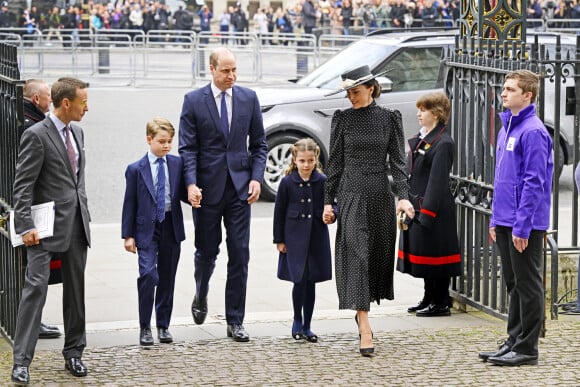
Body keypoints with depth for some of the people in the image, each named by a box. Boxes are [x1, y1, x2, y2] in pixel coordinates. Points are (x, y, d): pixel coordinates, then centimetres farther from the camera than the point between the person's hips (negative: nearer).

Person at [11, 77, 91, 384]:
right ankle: (21, 361, -10)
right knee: (36, 287, -11)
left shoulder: (77, 133, 13)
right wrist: (26, 226, -19)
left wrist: (84, 215, 17)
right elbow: (23, 186, -13)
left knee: (76, 289, 11)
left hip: (76, 225, 7)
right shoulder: (36, 135, -11)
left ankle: (73, 353, 22)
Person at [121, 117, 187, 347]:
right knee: (148, 274, -15)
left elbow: (182, 193, 12)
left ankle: (163, 325, 21)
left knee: (167, 278, 9)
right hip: (147, 228, -3)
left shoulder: (177, 164, 6)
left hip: (172, 227, 3)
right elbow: (129, 203, 0)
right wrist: (128, 235, -3)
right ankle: (145, 327, -6)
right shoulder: (136, 169, -1)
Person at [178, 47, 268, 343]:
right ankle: (201, 298, 40)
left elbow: (259, 144, 9)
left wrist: (256, 177, -4)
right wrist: (191, 183, -16)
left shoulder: (249, 98, 5)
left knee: (239, 254, -1)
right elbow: (187, 147, -5)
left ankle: (235, 321, 5)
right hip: (207, 187, -1)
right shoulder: (194, 100, -2)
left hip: (239, 186, 1)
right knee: (207, 251, 9)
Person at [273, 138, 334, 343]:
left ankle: (306, 326, 17)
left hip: (317, 238, 2)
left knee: (311, 282, 7)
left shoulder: (322, 181, -2)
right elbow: (279, 212, 1)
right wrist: (279, 240, 1)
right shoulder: (287, 182, -4)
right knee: (300, 281, -8)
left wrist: (331, 215, -17)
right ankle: (297, 321, 14)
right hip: (295, 239, -2)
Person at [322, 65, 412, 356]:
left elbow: (397, 160, 2)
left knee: (379, 255, 9)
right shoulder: (343, 119, 3)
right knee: (356, 254, -12)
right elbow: (335, 162, 6)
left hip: (380, 194, 2)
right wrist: (328, 200, 4)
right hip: (351, 194, -2)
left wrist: (404, 196, -8)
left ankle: (361, 311, 30)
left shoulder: (389, 118, 4)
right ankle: (365, 331, -16)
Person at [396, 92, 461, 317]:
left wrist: (427, 213, -21)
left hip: (434, 209, -9)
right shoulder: (420, 139, 14)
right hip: (416, 207, 9)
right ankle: (429, 299, 26)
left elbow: (438, 181, -19)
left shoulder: (443, 144, -15)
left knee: (434, 256, -2)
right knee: (424, 256, 15)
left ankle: (441, 304, 7)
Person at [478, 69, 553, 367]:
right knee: (514, 284, 14)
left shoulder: (533, 132, -14)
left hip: (525, 225, -9)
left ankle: (527, 348, 4)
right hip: (505, 222, 9)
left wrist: (522, 226, -20)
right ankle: (514, 342, 22)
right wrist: (495, 220, 17)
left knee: (528, 285, -2)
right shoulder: (506, 129, 14)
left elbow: (534, 183, -18)